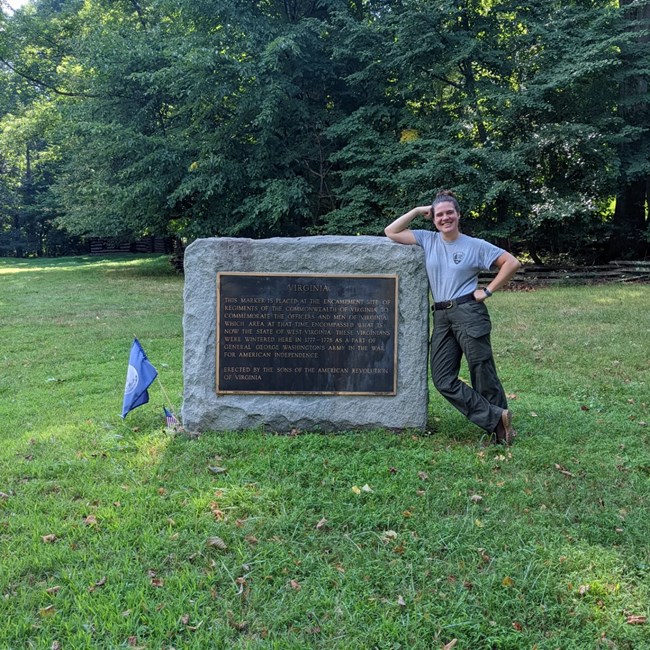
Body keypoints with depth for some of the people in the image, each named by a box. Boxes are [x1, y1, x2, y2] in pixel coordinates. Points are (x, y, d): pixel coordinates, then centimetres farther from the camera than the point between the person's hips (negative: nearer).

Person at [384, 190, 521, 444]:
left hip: (469, 313, -4)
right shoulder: (427, 240, 12)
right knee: (443, 380, -2)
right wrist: (417, 211, 9)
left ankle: (502, 418, 13)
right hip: (441, 318, 5)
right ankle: (495, 419, 3)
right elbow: (391, 232, 11)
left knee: (483, 375, -2)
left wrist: (488, 290, -1)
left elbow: (512, 263, 3)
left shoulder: (475, 245, 3)